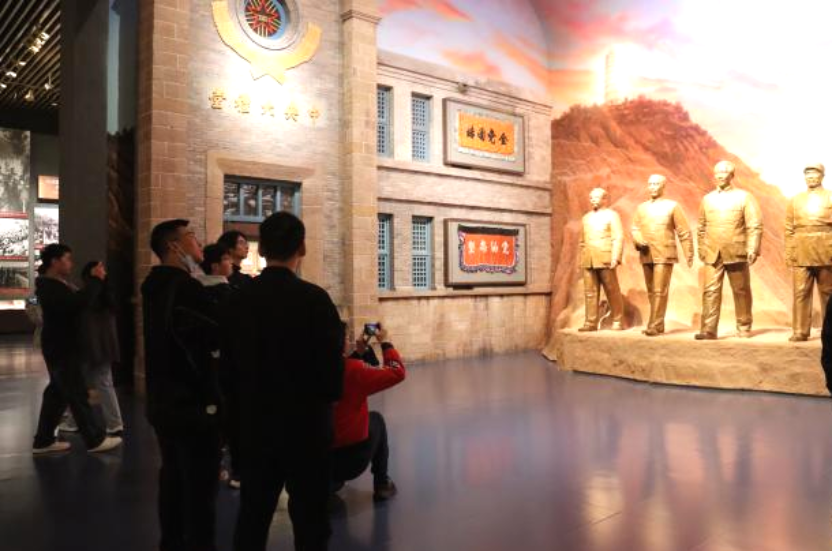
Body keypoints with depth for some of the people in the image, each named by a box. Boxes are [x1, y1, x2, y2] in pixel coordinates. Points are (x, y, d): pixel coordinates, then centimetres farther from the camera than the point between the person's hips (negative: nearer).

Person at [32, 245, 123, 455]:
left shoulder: (57, 284, 16)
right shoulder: (49, 287, -20)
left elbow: (75, 303, 12)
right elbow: (79, 303, -34)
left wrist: (95, 281, 2)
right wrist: (96, 280, -25)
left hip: (62, 347, 11)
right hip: (60, 349, -11)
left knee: (57, 393, 14)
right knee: (77, 394, -6)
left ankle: (43, 441, 22)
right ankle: (95, 440, 0)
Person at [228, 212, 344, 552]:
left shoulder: (240, 299, -3)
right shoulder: (314, 298, -16)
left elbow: (233, 360, 3)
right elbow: (333, 363, -16)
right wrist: (328, 398, 4)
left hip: (255, 421, 5)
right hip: (307, 422, -4)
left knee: (252, 514, 18)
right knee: (309, 518, 8)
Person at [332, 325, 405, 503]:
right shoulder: (353, 369, -20)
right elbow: (398, 373, -11)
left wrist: (359, 352, 17)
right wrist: (386, 342, 1)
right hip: (352, 459, -5)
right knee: (376, 419, 25)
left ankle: (331, 481, 25)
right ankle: (382, 485, 26)